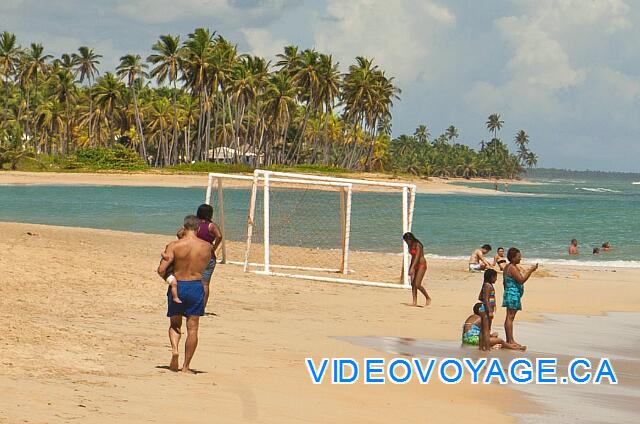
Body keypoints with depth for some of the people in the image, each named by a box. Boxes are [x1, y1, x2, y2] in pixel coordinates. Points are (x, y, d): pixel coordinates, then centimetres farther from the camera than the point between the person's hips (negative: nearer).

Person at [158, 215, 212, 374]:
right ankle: (186, 366, 8)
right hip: (196, 286, 0)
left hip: (177, 286, 0)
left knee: (174, 324, 18)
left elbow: (161, 270, -13)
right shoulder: (206, 247, -3)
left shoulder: (174, 246, -8)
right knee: (192, 328, 7)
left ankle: (174, 349, -8)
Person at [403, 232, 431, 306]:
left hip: (421, 265, -9)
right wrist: (410, 268, 20)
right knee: (413, 284, 0)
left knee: (417, 285, -14)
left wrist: (412, 268, -34)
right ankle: (414, 302, 0)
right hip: (415, 265, 9)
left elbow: (417, 257, -26)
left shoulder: (417, 245, -17)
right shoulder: (411, 246, 9)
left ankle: (428, 298, 2)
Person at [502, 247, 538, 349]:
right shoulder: (513, 268, -17)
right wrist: (530, 271, -18)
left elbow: (504, 282, 22)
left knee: (509, 317, 12)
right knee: (510, 317, -9)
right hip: (513, 294, -11)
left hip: (509, 293, 11)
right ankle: (511, 340, -8)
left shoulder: (508, 267, 14)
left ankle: (509, 339, 17)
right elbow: (521, 280, -22)